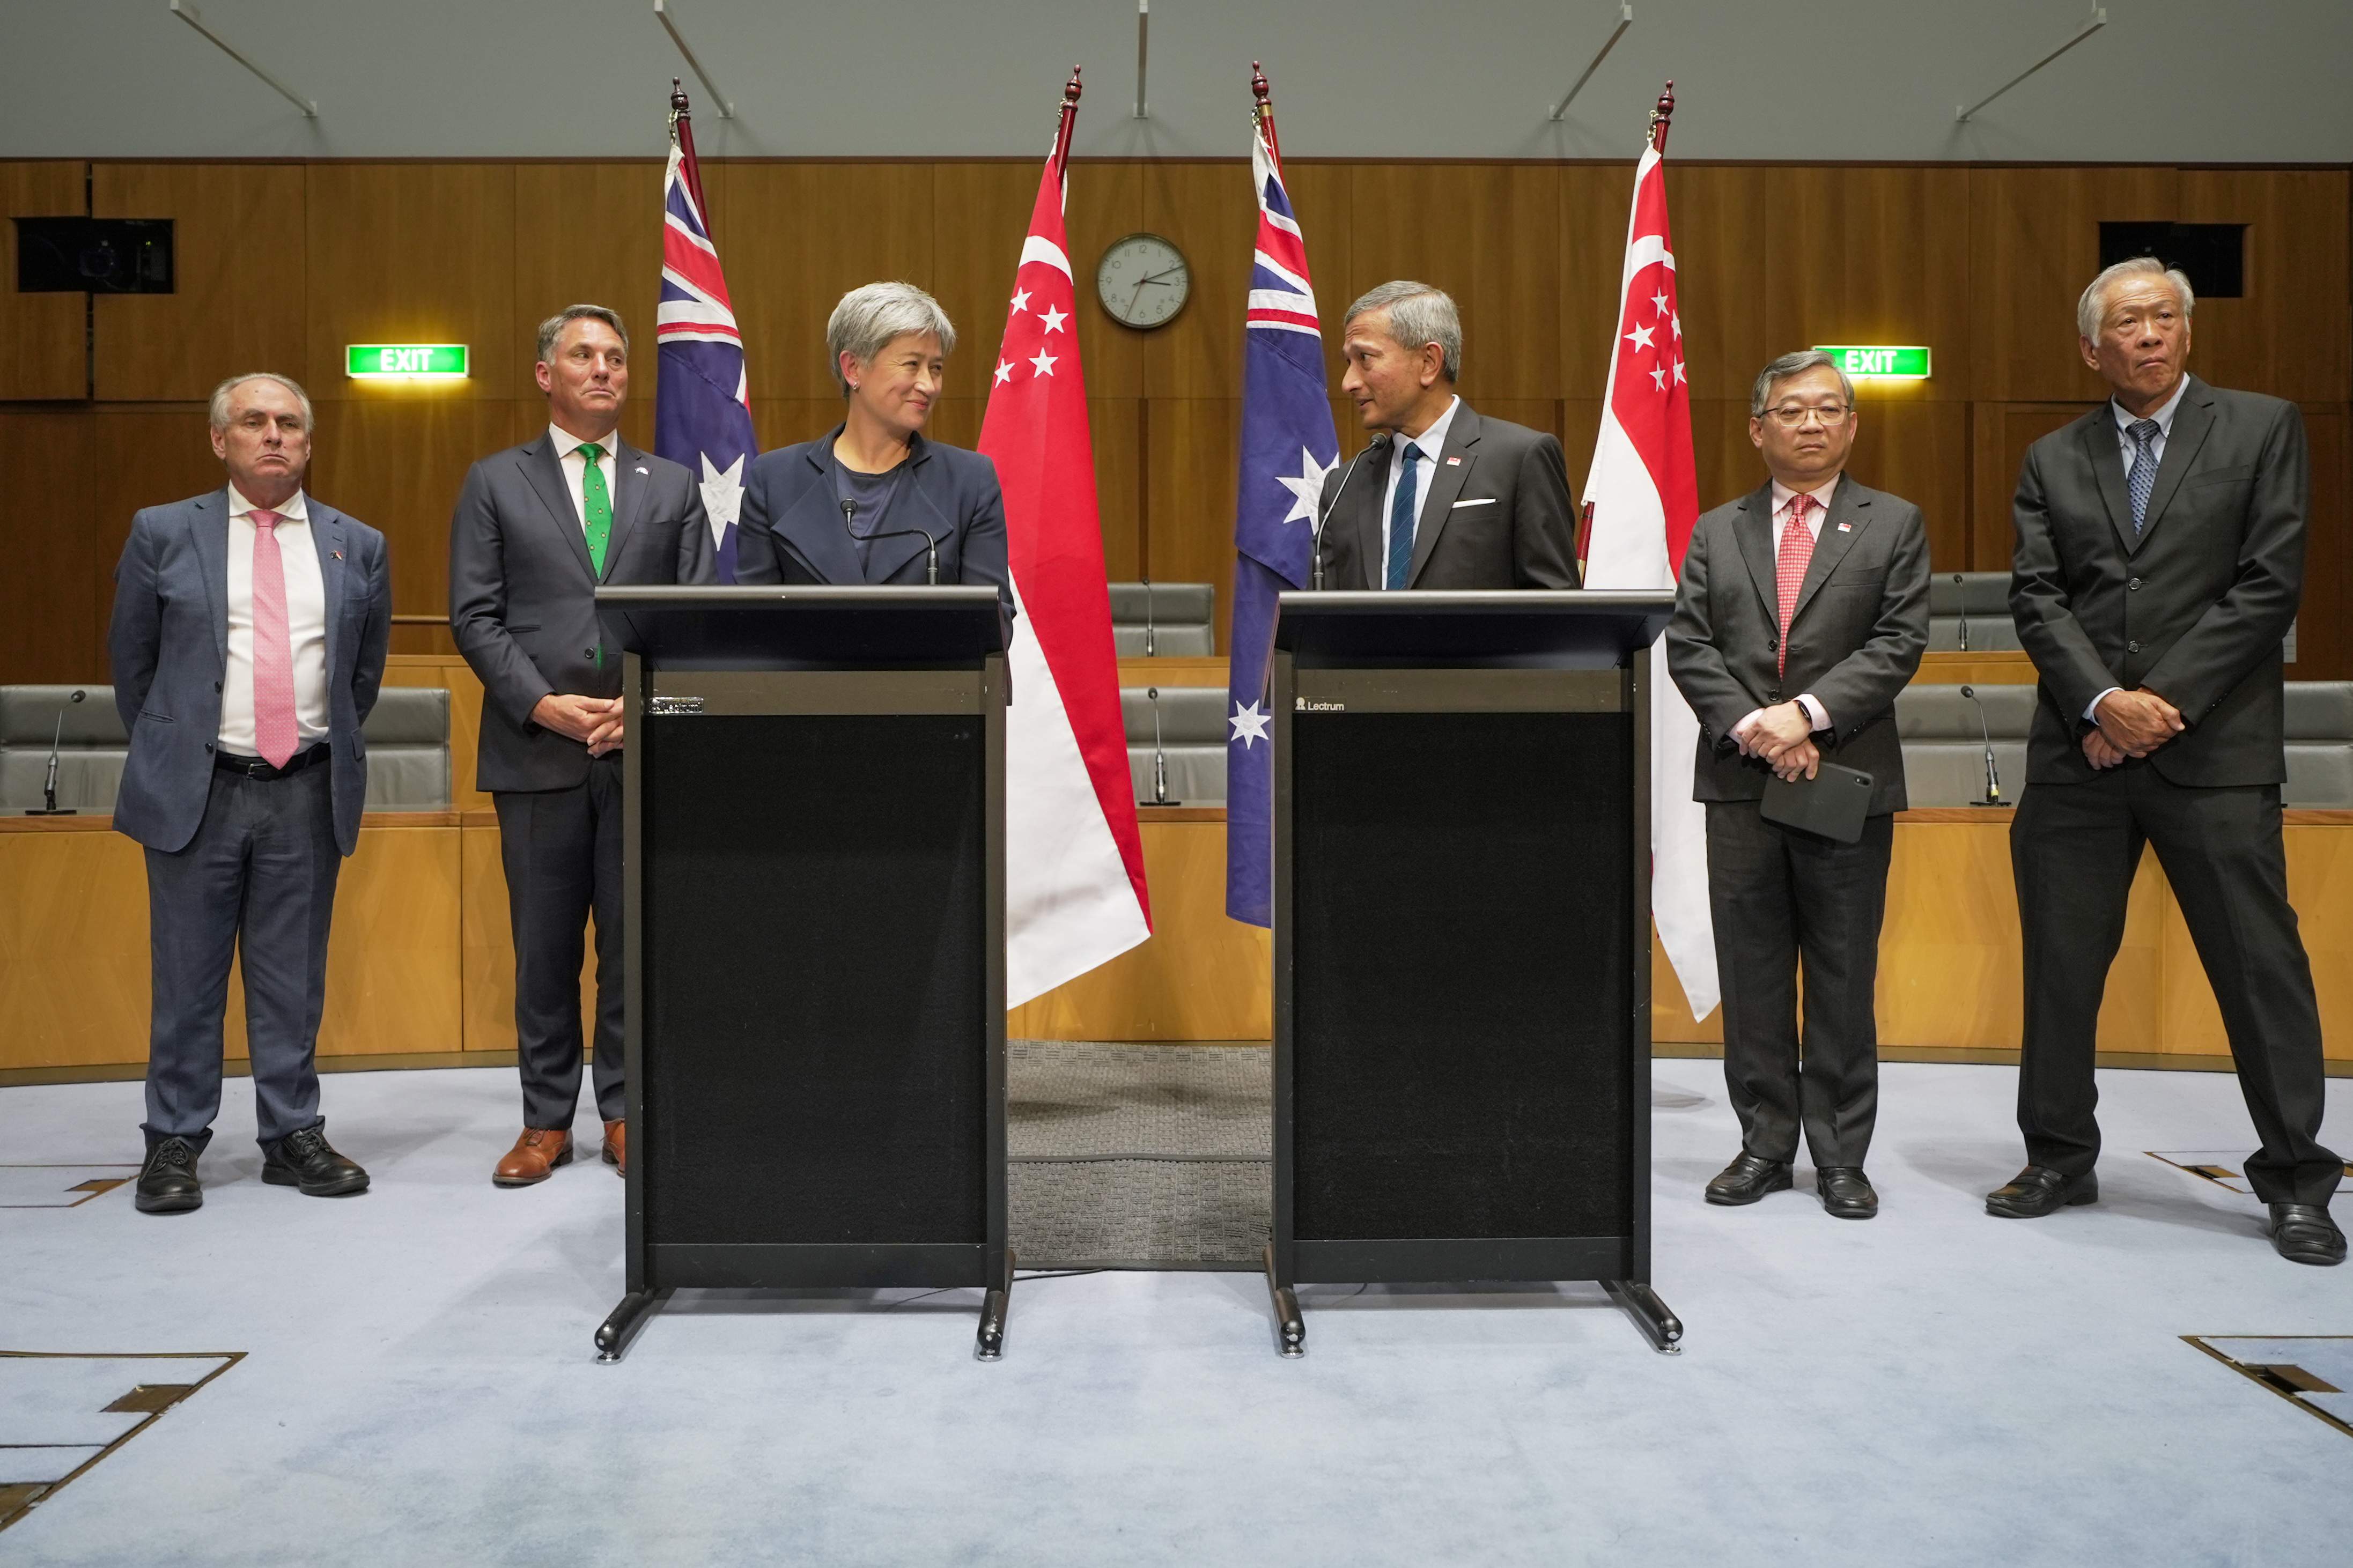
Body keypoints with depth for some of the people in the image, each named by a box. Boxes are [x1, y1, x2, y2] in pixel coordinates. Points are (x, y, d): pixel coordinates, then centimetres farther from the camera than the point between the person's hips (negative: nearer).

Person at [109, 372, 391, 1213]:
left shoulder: (358, 545, 7)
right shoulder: (163, 534, 3)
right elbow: (132, 661, 11)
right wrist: (167, 755, 14)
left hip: (307, 793, 1)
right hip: (196, 790, -1)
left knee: (294, 979, 7)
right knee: (188, 977, 5)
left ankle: (293, 1136, 17)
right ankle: (175, 1143, 16)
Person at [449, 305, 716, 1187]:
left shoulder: (673, 487, 13)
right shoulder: (495, 483, 9)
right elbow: (474, 616, 1)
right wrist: (542, 703, -12)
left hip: (646, 750, 1)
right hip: (537, 751, -1)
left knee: (637, 941, 3)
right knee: (544, 947, 5)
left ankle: (627, 1114, 14)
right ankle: (547, 1120, 15)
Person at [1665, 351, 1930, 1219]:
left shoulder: (1893, 525, 7)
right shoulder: (1716, 531, 12)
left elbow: (1899, 642, -4)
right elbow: (1687, 646, 3)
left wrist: (1806, 713, -16)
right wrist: (1753, 726, -12)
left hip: (1849, 779, -2)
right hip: (1740, 780, 2)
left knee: (1843, 977, 4)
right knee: (1751, 974, 6)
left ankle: (1841, 1155, 13)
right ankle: (1766, 1142, 16)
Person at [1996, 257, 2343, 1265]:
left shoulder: (2262, 429, 5)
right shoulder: (2053, 461, 11)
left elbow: (2269, 584, -4)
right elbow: (2036, 601, 2)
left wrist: (2164, 701, -11)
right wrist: (2104, 702, -13)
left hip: (2213, 751, -2)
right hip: (2080, 755, 3)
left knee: (2260, 965, 0)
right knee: (2061, 965, 7)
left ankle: (2295, 1179, 14)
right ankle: (2060, 1159, 21)